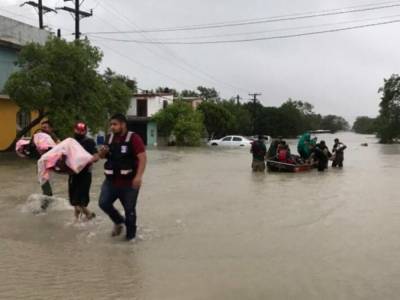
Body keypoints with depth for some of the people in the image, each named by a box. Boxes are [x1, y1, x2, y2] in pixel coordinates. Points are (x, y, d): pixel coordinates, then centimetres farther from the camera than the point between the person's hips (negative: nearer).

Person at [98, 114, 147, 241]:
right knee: (103, 203, 0)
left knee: (129, 210, 4)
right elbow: (102, 156, 21)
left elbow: (143, 158, -21)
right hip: (111, 181, 6)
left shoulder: (133, 138, -13)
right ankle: (119, 222, 26)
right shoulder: (109, 138, 7)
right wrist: (102, 152, -5)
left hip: (129, 182, -6)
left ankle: (130, 234, 23)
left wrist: (139, 176, -32)